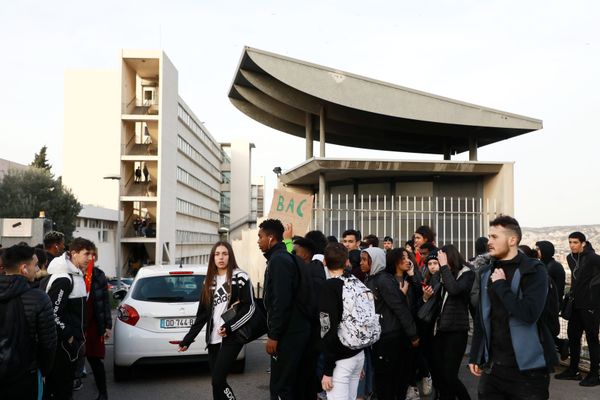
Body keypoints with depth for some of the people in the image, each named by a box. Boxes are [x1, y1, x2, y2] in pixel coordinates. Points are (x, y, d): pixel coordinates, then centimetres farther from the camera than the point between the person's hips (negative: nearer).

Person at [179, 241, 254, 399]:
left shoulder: (240, 277, -2)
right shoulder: (209, 280, 15)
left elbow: (249, 307, -8)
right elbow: (202, 313, 15)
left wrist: (229, 326, -19)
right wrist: (188, 339, 10)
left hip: (232, 337, -5)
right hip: (213, 338, 5)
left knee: (217, 380, -13)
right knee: (217, 382, 5)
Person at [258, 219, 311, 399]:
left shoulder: (278, 260, -15)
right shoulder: (284, 257, 16)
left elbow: (281, 302, -23)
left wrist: (273, 336, -20)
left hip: (288, 334, -10)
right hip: (294, 330, 10)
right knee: (291, 383, 15)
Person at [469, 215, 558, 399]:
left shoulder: (534, 270, -9)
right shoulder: (486, 273, 8)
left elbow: (529, 313, -24)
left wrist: (501, 285, -16)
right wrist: (475, 356, 13)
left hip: (527, 368, -5)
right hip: (493, 365, 5)